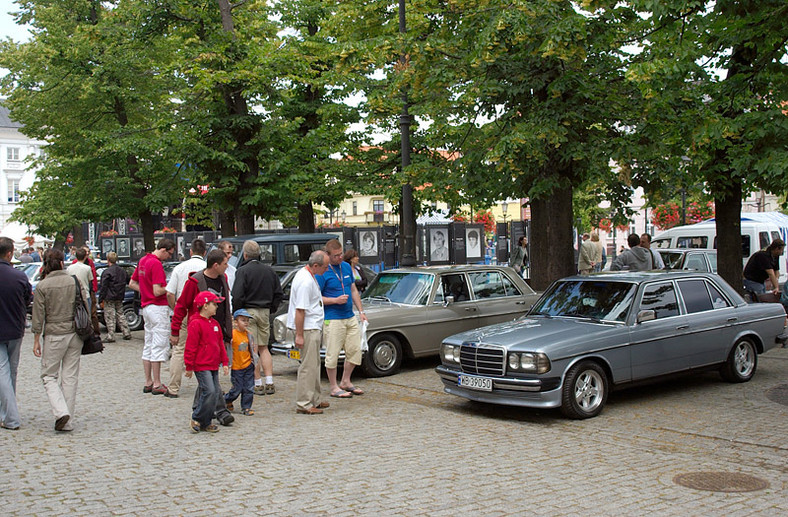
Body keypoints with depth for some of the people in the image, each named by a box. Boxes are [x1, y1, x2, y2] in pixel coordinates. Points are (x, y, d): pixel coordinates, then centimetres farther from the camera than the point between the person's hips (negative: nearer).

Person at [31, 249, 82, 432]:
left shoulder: (42, 286, -7)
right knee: (70, 377, 9)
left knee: (49, 375, 10)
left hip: (54, 334, -3)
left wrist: (36, 340, 3)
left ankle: (61, 411, -11)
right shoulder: (74, 282, 0)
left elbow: (38, 316, -5)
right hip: (75, 334, 3)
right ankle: (67, 421, 11)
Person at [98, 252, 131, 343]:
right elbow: (129, 282, 19)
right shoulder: (123, 271, 9)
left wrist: (101, 299, -10)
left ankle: (111, 337, -3)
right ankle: (127, 333, 16)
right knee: (120, 315, 16)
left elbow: (104, 287, -14)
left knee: (109, 317, -2)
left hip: (109, 298, -7)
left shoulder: (107, 272, -13)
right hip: (119, 298, 7)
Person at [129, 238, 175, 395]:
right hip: (158, 307, -10)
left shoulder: (143, 260, 13)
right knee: (159, 346, -4)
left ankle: (148, 382, 19)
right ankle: (157, 385, -1)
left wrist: (146, 290, 11)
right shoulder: (156, 264, -17)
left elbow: (132, 283, 20)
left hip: (146, 306, 10)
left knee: (148, 345, 13)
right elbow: (157, 291, -22)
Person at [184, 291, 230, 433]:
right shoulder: (196, 324, -12)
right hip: (201, 366, -9)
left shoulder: (214, 323, 14)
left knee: (215, 392, 7)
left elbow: (220, 344, 21)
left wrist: (224, 362, 18)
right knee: (209, 392, -15)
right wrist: (189, 367, -11)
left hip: (213, 366, 9)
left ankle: (206, 423, 16)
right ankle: (196, 420, 0)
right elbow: (190, 347, -12)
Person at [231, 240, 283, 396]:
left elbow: (237, 296, -17)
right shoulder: (269, 270, 8)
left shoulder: (243, 271, -10)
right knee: (264, 348, 13)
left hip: (248, 312, -5)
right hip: (265, 313, 5)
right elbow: (279, 294, 11)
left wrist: (236, 313, -2)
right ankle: (270, 383, 8)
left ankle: (258, 385, 2)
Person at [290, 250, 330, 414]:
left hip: (313, 327, 11)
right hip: (307, 329, -11)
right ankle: (304, 404, -3)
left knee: (314, 365, 17)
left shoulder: (308, 275, 12)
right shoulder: (305, 281, -21)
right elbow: (299, 310, -23)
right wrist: (299, 335, -23)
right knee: (308, 366, -7)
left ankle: (314, 400, 25)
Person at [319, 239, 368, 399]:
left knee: (355, 350, 9)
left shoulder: (346, 267, 10)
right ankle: (334, 387, 10)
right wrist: (336, 300, -20)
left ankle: (345, 382, 24)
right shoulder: (322, 272, -10)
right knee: (332, 354, -1)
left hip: (350, 317, 7)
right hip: (333, 319, -7)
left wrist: (361, 311, 10)